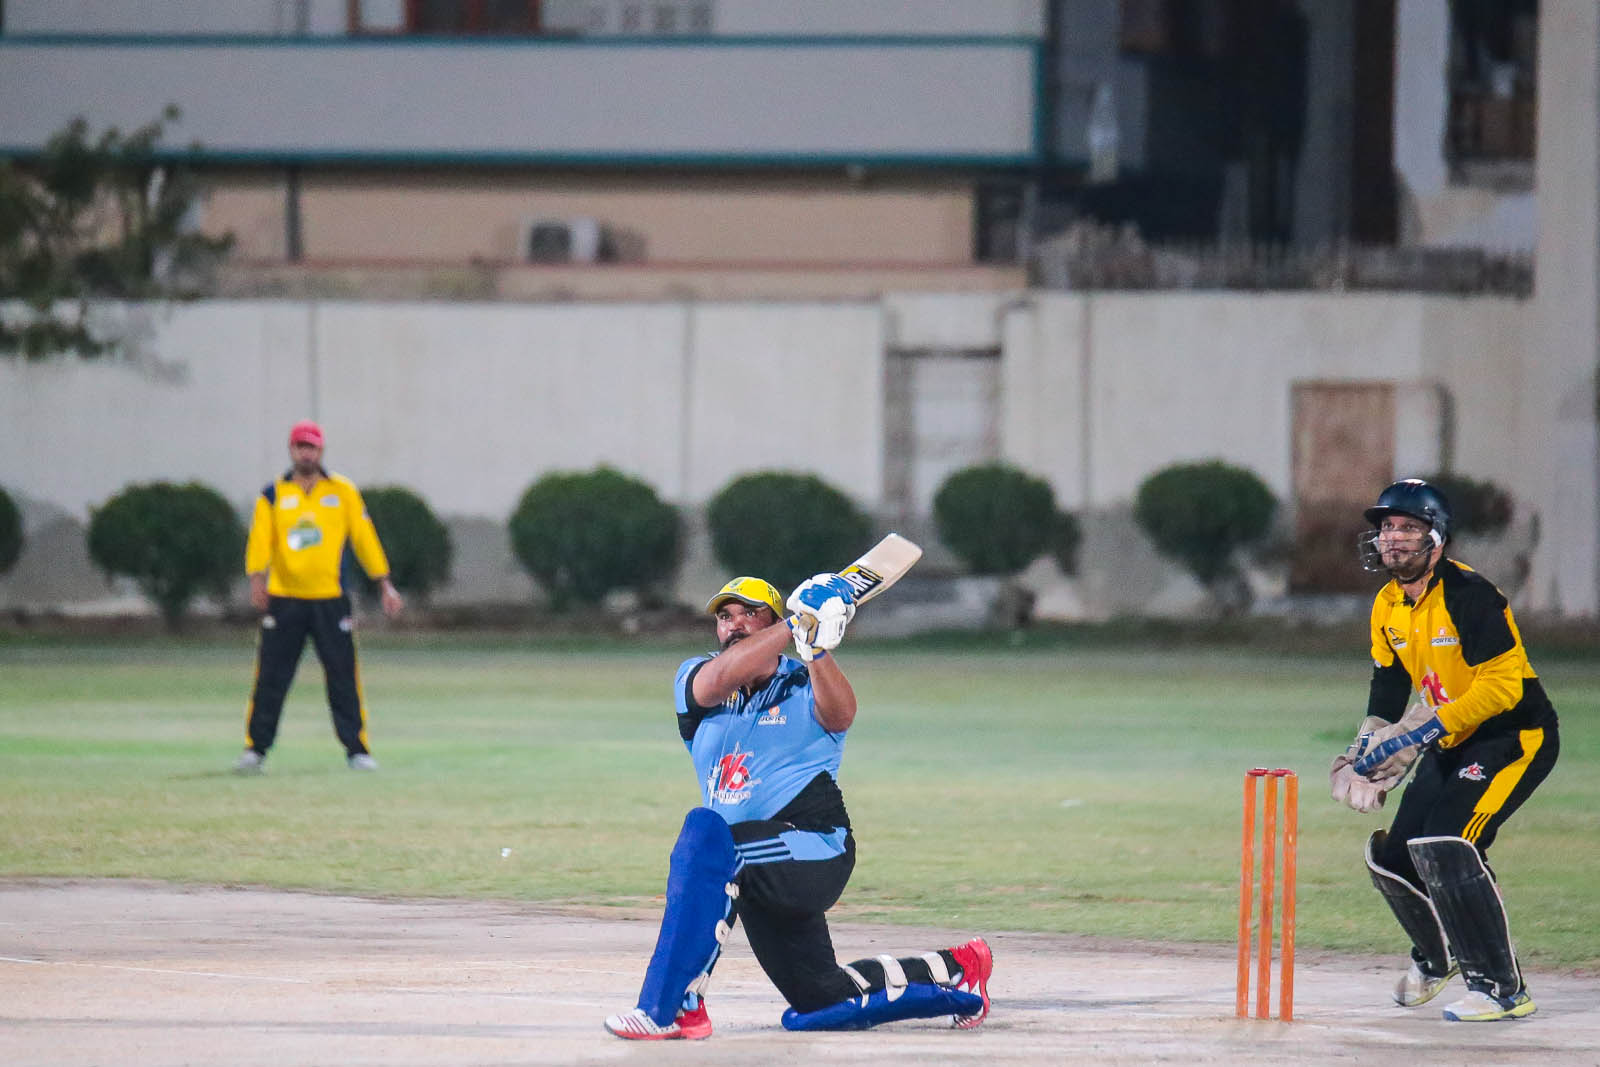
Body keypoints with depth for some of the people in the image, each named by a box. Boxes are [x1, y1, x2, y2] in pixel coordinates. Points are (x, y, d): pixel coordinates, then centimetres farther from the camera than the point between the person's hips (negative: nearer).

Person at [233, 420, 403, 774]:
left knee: (343, 677, -2)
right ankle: (255, 748, 2)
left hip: (330, 599, 0)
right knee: (270, 678, -3)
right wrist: (257, 578, -21)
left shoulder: (343, 491, 8)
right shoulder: (273, 495, 7)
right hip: (283, 599, 0)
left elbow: (364, 537, 7)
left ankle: (356, 749, 4)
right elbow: (259, 541, -4)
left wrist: (384, 585, 2)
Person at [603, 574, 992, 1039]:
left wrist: (817, 648, -39)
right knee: (818, 1005, 15)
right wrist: (796, 625, -20)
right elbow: (721, 678, -15)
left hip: (817, 849, -7)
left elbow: (840, 714, -22)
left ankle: (667, 1006, -37)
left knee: (706, 832, -34)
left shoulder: (804, 685, 1)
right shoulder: (694, 678, 9)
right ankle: (953, 970, 35)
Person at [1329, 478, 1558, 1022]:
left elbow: (1502, 686, -28)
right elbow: (1389, 688, 16)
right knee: (1392, 855, 6)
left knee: (1445, 844, -26)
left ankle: (1502, 987, -19)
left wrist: (1428, 728, -31)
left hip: (1517, 737, -9)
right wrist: (1364, 753, 3)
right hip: (1452, 746, 9)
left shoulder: (1468, 595, -23)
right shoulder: (1387, 607, 4)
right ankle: (1438, 956, 36)